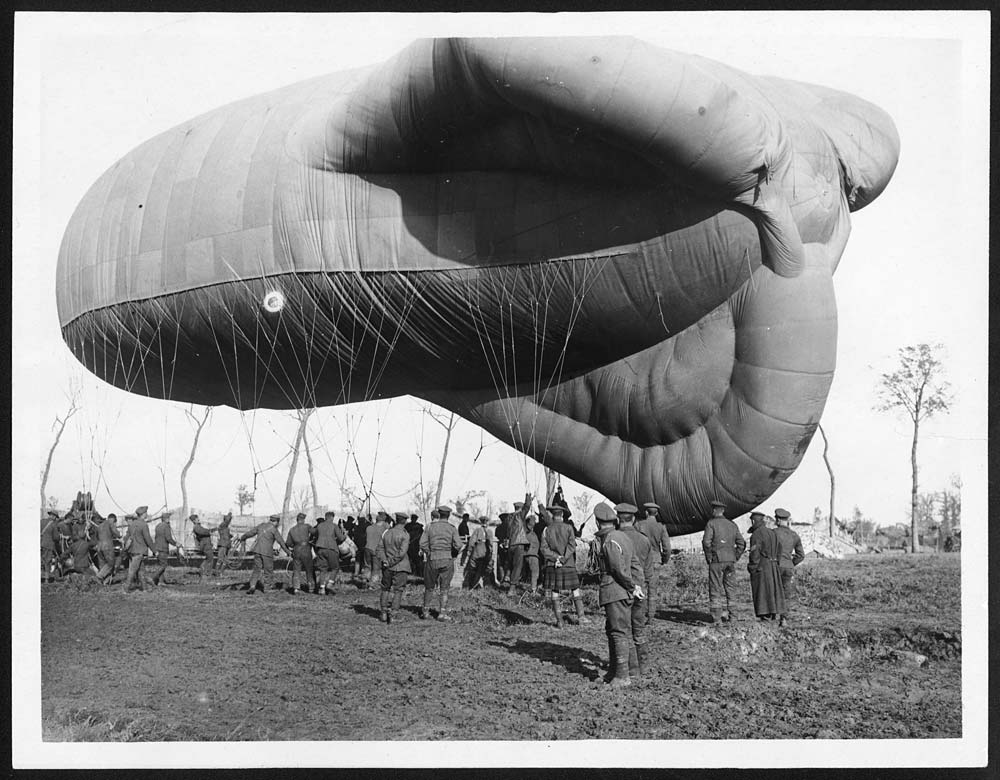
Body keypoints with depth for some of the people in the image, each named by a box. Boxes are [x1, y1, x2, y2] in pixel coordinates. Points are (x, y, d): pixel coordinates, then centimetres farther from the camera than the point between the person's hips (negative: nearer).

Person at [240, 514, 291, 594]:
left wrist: (242, 538, 39)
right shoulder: (273, 529, -7)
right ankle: (267, 588, 12)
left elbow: (250, 532, 22)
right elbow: (281, 542, -7)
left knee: (257, 569, 11)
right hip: (267, 552, -5)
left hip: (257, 550, 5)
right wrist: (288, 551, 0)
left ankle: (252, 586, -4)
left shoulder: (261, 526, 10)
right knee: (268, 570, 8)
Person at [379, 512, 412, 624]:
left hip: (387, 567, 4)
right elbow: (402, 552, -18)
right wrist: (390, 562, -12)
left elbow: (381, 549, 2)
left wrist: (385, 561, -7)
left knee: (385, 589, 16)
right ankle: (392, 611, -10)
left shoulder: (387, 533, 6)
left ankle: (383, 612, 16)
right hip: (401, 567, -4)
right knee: (398, 590, 2)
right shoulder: (405, 535, -9)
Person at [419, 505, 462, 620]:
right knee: (444, 588, 8)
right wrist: (453, 554, 6)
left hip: (432, 560, 1)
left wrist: (429, 553, 7)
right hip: (447, 561, -1)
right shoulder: (452, 528, -2)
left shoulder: (430, 526, 1)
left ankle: (425, 611, 22)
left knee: (429, 587, 16)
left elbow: (423, 543, -6)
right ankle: (442, 613, 4)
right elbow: (458, 545, -12)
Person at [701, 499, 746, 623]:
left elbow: (706, 542, -15)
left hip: (717, 560, -5)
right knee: (729, 587, 14)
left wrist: (708, 557, -5)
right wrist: (735, 558, 11)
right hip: (730, 560, 5)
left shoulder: (711, 523, -4)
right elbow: (741, 543, 7)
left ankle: (716, 617, -2)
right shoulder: (732, 524, 11)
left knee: (715, 589, 0)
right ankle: (729, 614, 13)